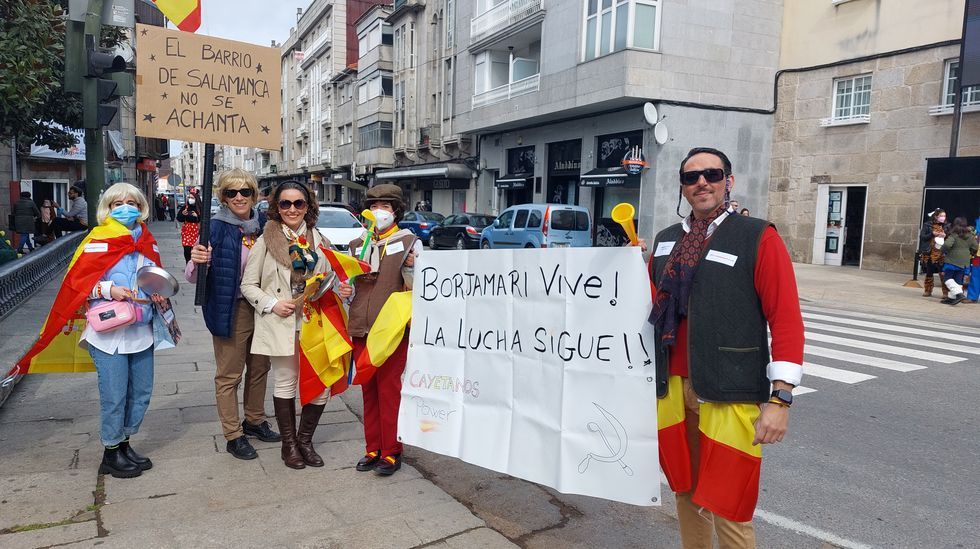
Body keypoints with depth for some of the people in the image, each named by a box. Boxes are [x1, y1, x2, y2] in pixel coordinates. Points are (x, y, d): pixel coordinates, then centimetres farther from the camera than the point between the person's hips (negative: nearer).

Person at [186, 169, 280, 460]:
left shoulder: (261, 226, 3)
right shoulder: (216, 227, -13)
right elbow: (193, 277, -14)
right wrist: (195, 261, -35)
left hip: (261, 307, 6)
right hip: (230, 311, -6)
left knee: (259, 368, 18)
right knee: (229, 375, 5)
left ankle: (254, 420, 36)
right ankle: (233, 436, 17)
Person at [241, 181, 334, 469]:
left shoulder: (318, 239, 9)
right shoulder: (265, 241, 0)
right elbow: (248, 285, 1)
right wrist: (272, 304, -12)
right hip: (281, 324, -3)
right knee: (286, 383, 8)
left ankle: (305, 440, 23)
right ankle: (289, 444, 25)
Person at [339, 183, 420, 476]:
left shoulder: (409, 242, -2)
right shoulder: (357, 245, 12)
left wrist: (409, 268, -22)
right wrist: (345, 290, 0)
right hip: (360, 328, 5)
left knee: (389, 389, -1)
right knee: (368, 390, 12)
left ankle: (391, 452, 10)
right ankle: (373, 449, 23)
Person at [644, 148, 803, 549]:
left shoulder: (758, 237, -5)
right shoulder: (666, 241, 12)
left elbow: (786, 320, -10)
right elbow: (652, 303, 18)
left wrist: (780, 398, -15)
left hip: (729, 394, -5)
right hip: (673, 388, 5)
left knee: (727, 507, 1)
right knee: (686, 491, 18)